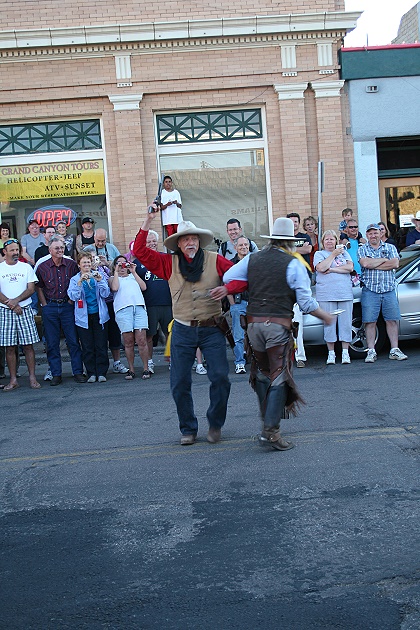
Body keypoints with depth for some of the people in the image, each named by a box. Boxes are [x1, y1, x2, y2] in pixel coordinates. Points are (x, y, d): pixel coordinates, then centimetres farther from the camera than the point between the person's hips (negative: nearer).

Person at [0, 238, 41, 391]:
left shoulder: (26, 268, 9)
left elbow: (31, 289, 1)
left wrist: (16, 300, -13)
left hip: (25, 310, 1)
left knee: (28, 345, -1)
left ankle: (32, 377, 3)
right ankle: (13, 380, 6)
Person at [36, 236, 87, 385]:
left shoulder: (72, 265, 1)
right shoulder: (42, 267, 2)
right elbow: (39, 287, 10)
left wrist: (72, 301, 1)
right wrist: (45, 305, 2)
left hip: (67, 306, -1)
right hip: (50, 308, 1)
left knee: (73, 341, 0)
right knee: (52, 343, 4)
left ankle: (78, 372, 7)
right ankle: (56, 374, 11)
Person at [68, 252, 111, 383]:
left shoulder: (99, 276, 8)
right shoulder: (74, 279, 6)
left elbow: (105, 294, -2)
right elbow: (73, 296, -9)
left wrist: (100, 280, -16)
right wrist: (80, 281, -19)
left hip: (99, 315, 0)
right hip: (83, 317, 0)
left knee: (101, 346, -1)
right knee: (87, 347, 2)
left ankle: (101, 373, 6)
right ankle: (91, 373, 10)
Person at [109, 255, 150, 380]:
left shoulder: (133, 276, 28)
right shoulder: (113, 278, 20)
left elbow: (143, 287, 12)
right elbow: (114, 288, -2)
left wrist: (134, 272, 14)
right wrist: (116, 272, 8)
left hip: (139, 306, 1)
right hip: (123, 308, -1)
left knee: (141, 340, -7)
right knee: (128, 341, -3)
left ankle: (145, 369, -1)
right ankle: (131, 370, 6)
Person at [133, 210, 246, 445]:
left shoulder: (215, 260, 2)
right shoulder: (169, 263, 6)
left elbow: (242, 276, 1)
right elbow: (140, 251, 2)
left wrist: (227, 288, -18)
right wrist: (148, 222, -4)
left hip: (212, 330, -1)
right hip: (183, 331, 2)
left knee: (220, 377, -9)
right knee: (180, 384, 2)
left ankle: (215, 425, 12)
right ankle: (188, 429, 18)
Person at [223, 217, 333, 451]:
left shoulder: (252, 259, 10)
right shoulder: (294, 264, -3)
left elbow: (227, 279, 9)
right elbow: (306, 302, -6)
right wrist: (325, 316, 10)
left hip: (254, 323, 5)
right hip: (279, 324, -5)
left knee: (262, 373, 18)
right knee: (279, 377, -2)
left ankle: (267, 421, 27)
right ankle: (271, 432, -6)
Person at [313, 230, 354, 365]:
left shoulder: (343, 252, 17)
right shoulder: (319, 254, 10)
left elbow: (350, 267, 2)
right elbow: (321, 268, -10)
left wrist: (332, 269, -6)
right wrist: (333, 254, -7)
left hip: (345, 293, 2)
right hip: (327, 295, -2)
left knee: (346, 323, 0)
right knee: (329, 323, -2)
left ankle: (345, 352, 6)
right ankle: (331, 353, 7)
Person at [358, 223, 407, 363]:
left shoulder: (390, 248, 12)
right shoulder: (362, 250, 9)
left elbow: (395, 264, -5)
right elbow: (365, 263, -11)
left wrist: (373, 265, -7)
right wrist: (384, 260, -3)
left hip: (389, 290, 1)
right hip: (370, 290, -1)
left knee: (392, 320, 1)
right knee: (370, 321, -3)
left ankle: (394, 350, 6)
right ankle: (371, 351, 1)